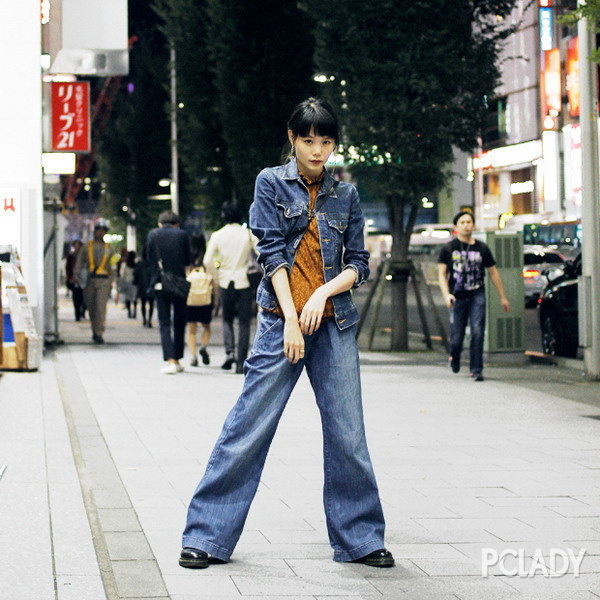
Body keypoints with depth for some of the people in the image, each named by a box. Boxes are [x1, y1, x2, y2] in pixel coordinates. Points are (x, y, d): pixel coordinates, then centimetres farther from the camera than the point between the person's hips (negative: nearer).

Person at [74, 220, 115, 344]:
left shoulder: (108, 248, 12)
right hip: (89, 280, 1)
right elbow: (79, 262, 8)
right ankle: (95, 331, 23)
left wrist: (111, 281, 8)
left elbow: (112, 266, 15)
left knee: (101, 307, -13)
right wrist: (77, 276, -4)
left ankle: (99, 334, -15)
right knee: (91, 307, 7)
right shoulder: (87, 246, 10)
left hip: (103, 281, -1)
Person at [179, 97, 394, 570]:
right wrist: (291, 320, -11)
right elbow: (272, 252, -3)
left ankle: (359, 539, 13)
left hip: (334, 322, 3)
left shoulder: (345, 194, 12)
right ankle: (208, 536, 2)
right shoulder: (272, 183, 5)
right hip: (281, 318, -3)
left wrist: (324, 292, -9)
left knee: (347, 433, 2)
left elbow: (359, 264, 10)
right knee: (248, 429, -4)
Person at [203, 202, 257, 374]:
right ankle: (241, 362, 1)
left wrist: (218, 276, 7)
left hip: (226, 282, 1)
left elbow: (207, 261, -7)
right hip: (243, 282, -1)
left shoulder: (217, 235, -2)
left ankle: (229, 351, -5)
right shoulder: (248, 234, -4)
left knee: (227, 319, 17)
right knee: (244, 323, 5)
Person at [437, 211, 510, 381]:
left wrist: (503, 297, 14)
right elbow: (442, 274, 0)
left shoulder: (482, 248, 7)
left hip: (477, 296, 1)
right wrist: (446, 294, -17)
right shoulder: (449, 249, 3)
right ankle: (454, 358, 37)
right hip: (457, 297, 0)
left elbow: (493, 273, 13)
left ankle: (476, 369, -9)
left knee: (477, 332, -14)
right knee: (457, 337, 4)